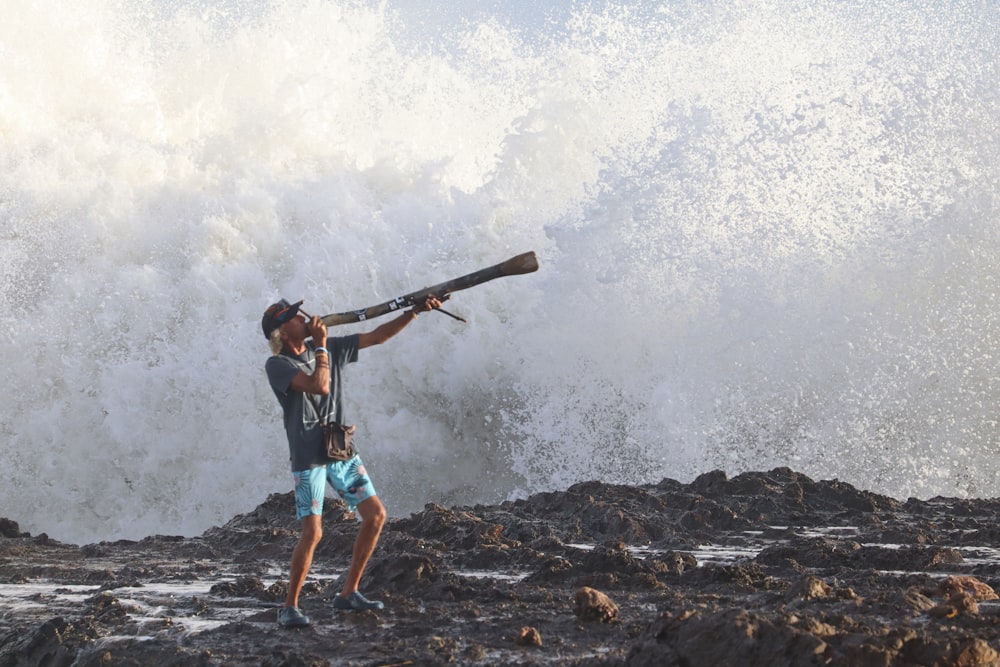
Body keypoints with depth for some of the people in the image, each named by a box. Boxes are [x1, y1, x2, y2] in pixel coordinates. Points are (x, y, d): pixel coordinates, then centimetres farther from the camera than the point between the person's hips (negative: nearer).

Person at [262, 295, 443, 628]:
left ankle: (349, 594, 14)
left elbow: (378, 336, 9)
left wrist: (415, 311, 1)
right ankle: (289, 607, -3)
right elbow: (320, 386, -26)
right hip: (308, 457, -7)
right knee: (312, 532, -15)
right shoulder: (277, 365, -12)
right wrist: (320, 345, -15)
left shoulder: (331, 348, 6)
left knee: (375, 515, 5)